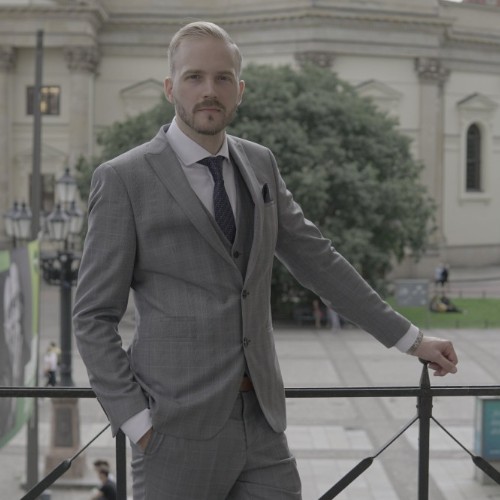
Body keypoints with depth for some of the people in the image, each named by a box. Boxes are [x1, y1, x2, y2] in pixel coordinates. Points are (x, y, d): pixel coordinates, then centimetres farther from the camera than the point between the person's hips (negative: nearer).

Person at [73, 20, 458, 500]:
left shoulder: (259, 164, 10)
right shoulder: (123, 180, -7)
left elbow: (317, 261, 17)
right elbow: (94, 317, -6)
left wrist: (409, 338, 18)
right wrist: (137, 422, -13)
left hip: (261, 422, 5)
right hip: (178, 431, -5)